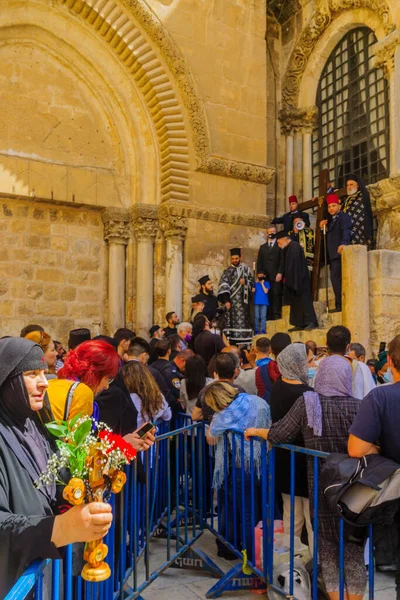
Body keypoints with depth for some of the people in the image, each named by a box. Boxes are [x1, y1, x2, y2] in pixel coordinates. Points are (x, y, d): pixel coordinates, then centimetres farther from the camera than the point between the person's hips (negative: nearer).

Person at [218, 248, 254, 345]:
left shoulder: (246, 269, 11)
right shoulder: (227, 271, 5)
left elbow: (252, 282, 12)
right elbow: (223, 287, -4)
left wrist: (245, 282, -10)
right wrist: (226, 300, -15)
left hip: (243, 301, 2)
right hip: (232, 301, -2)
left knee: (243, 321, 1)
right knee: (232, 321, -7)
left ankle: (244, 343, 5)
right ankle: (232, 343, -7)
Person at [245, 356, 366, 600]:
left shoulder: (307, 403, -11)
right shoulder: (358, 407, -12)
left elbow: (278, 435, -6)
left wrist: (255, 431, 11)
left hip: (321, 486, 0)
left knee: (328, 545, 15)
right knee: (353, 546, 14)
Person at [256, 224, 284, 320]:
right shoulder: (262, 247, 22)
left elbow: (282, 261, 0)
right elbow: (259, 262, 17)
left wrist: (280, 273, -11)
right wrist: (260, 274, 4)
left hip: (276, 276, -3)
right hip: (265, 276, 3)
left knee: (276, 295, -9)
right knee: (267, 296, -3)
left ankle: (277, 315, -9)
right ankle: (269, 316, -3)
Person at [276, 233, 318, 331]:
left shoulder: (294, 247, -13)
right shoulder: (290, 248, 16)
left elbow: (296, 265, -19)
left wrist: (288, 279, -19)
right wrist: (287, 278, 13)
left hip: (299, 280, -10)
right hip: (294, 281, 10)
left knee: (304, 300, -12)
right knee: (296, 301, 9)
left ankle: (311, 322, -13)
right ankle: (300, 324, 12)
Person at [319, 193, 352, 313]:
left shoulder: (343, 216, -3)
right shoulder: (331, 220, 25)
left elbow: (346, 231, -21)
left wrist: (343, 244, -39)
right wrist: (324, 228, 5)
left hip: (339, 252, -10)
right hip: (333, 254, 10)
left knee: (335, 278, -16)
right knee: (337, 279, 8)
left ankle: (339, 304, -16)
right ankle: (341, 304, 9)